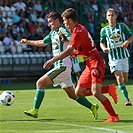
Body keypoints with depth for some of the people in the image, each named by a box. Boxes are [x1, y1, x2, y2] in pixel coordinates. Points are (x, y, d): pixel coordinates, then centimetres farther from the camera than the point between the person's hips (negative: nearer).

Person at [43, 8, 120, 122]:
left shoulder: (78, 32, -18)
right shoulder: (80, 28, 12)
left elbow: (69, 51, -29)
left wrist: (53, 60, -29)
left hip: (96, 62, -10)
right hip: (90, 64, 10)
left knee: (96, 92, -19)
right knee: (79, 92, 5)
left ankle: (114, 116, -13)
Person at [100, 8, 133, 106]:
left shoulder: (122, 26, 1)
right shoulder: (104, 30, 3)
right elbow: (102, 42, 14)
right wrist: (104, 48, -7)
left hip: (124, 56, 1)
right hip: (113, 58, -1)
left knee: (125, 79, 8)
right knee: (119, 78, -16)